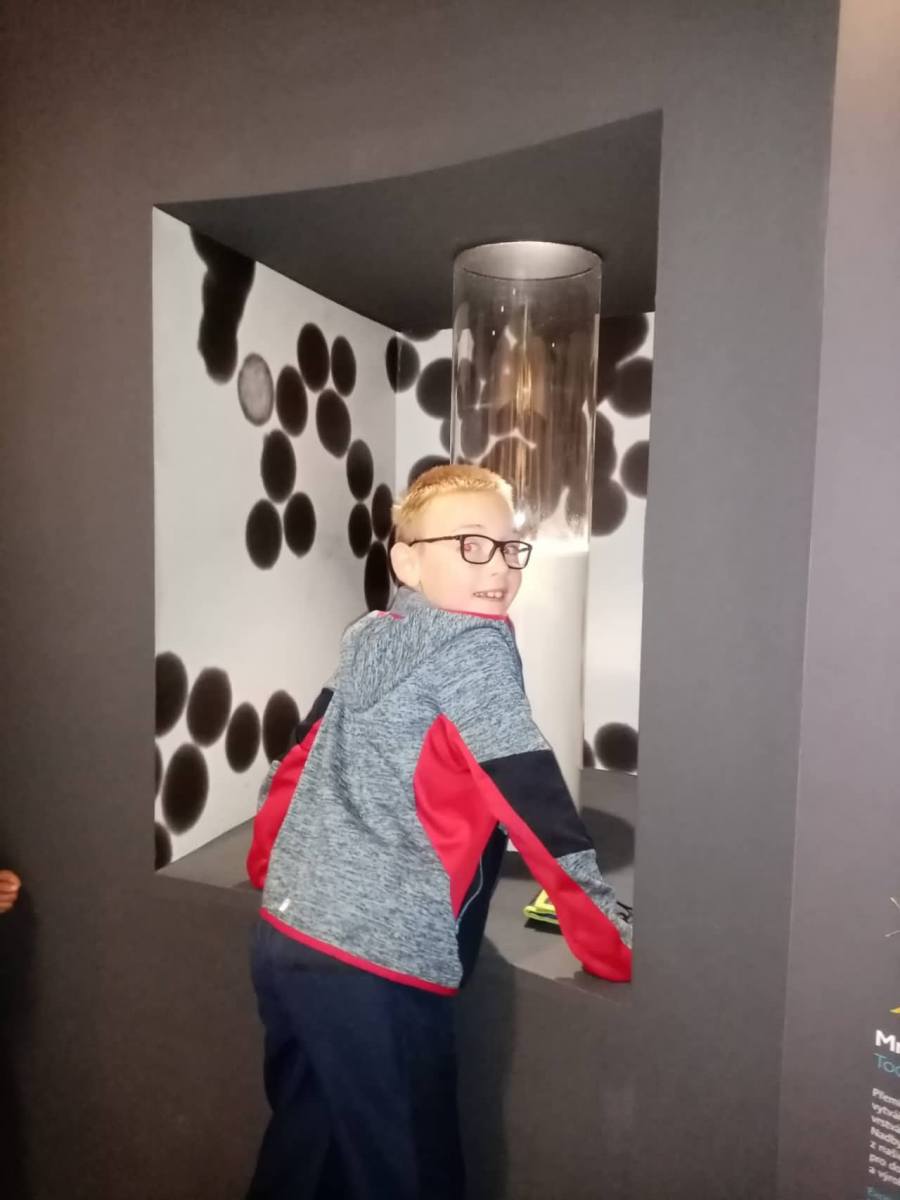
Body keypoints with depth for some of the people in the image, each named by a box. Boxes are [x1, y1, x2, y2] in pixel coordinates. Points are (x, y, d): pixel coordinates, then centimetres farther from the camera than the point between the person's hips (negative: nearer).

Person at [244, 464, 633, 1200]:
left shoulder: (368, 639, 9)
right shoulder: (474, 644, -13)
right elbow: (534, 804, -17)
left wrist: (273, 869, 28)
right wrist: (617, 945, -10)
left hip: (288, 934, 8)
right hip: (375, 962, -8)